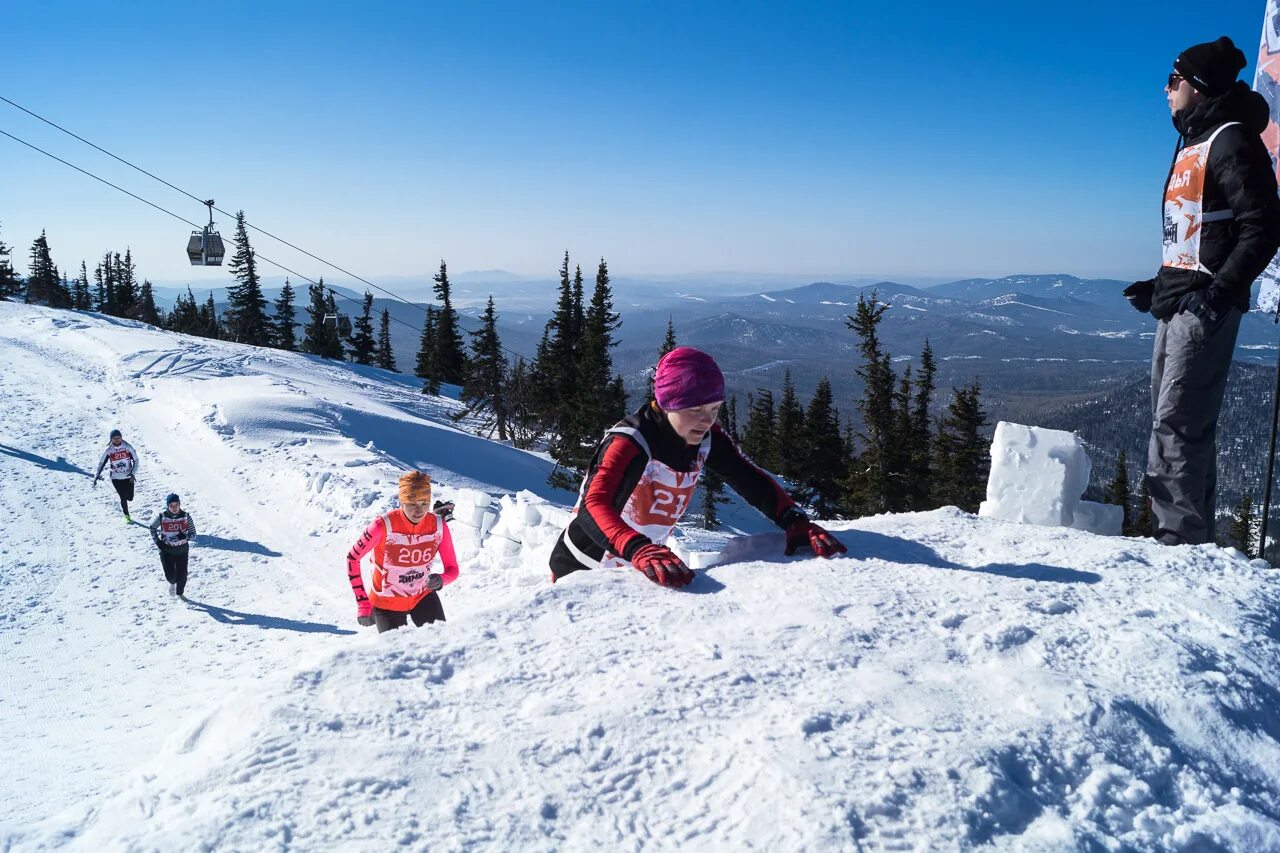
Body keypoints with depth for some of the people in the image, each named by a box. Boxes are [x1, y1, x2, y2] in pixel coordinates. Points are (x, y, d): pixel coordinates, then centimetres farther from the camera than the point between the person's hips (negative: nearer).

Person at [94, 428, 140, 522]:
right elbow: (101, 463, 1)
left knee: (130, 497, 3)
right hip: (116, 478, -1)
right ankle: (126, 516, 15)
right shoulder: (108, 450, -8)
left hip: (128, 476, 1)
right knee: (123, 497, -6)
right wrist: (97, 475, -8)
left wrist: (133, 473, -11)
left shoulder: (128, 447, -7)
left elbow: (136, 461, -1)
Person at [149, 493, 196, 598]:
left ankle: (180, 592, 34)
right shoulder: (162, 516, -11)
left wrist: (184, 536, -26)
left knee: (182, 575, 4)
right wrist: (157, 541, -1)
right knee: (170, 575, -8)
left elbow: (193, 535, -5)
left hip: (182, 549, 1)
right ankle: (172, 583, 30)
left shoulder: (186, 516, -10)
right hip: (166, 550, -1)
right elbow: (152, 527, 9)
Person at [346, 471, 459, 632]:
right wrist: (363, 604, -12)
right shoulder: (383, 526, -25)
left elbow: (452, 569, -7)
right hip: (387, 603, -2)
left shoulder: (439, 526, -16)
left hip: (423, 597, 3)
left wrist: (440, 580, -32)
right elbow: (353, 558, -11)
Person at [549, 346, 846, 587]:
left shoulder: (705, 438, -10)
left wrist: (795, 521, -26)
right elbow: (595, 506, -44)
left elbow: (752, 481, -8)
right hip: (582, 572, -6)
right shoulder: (630, 443, -30)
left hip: (635, 569, 6)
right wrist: (640, 551, -62)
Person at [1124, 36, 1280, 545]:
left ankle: (1181, 537, -11)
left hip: (1204, 306, -10)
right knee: (1172, 420, 10)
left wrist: (1221, 291, -23)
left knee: (1176, 422, -14)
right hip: (1177, 303, 10)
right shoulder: (1193, 142, 21)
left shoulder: (1232, 140, -8)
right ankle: (1190, 533, 17)